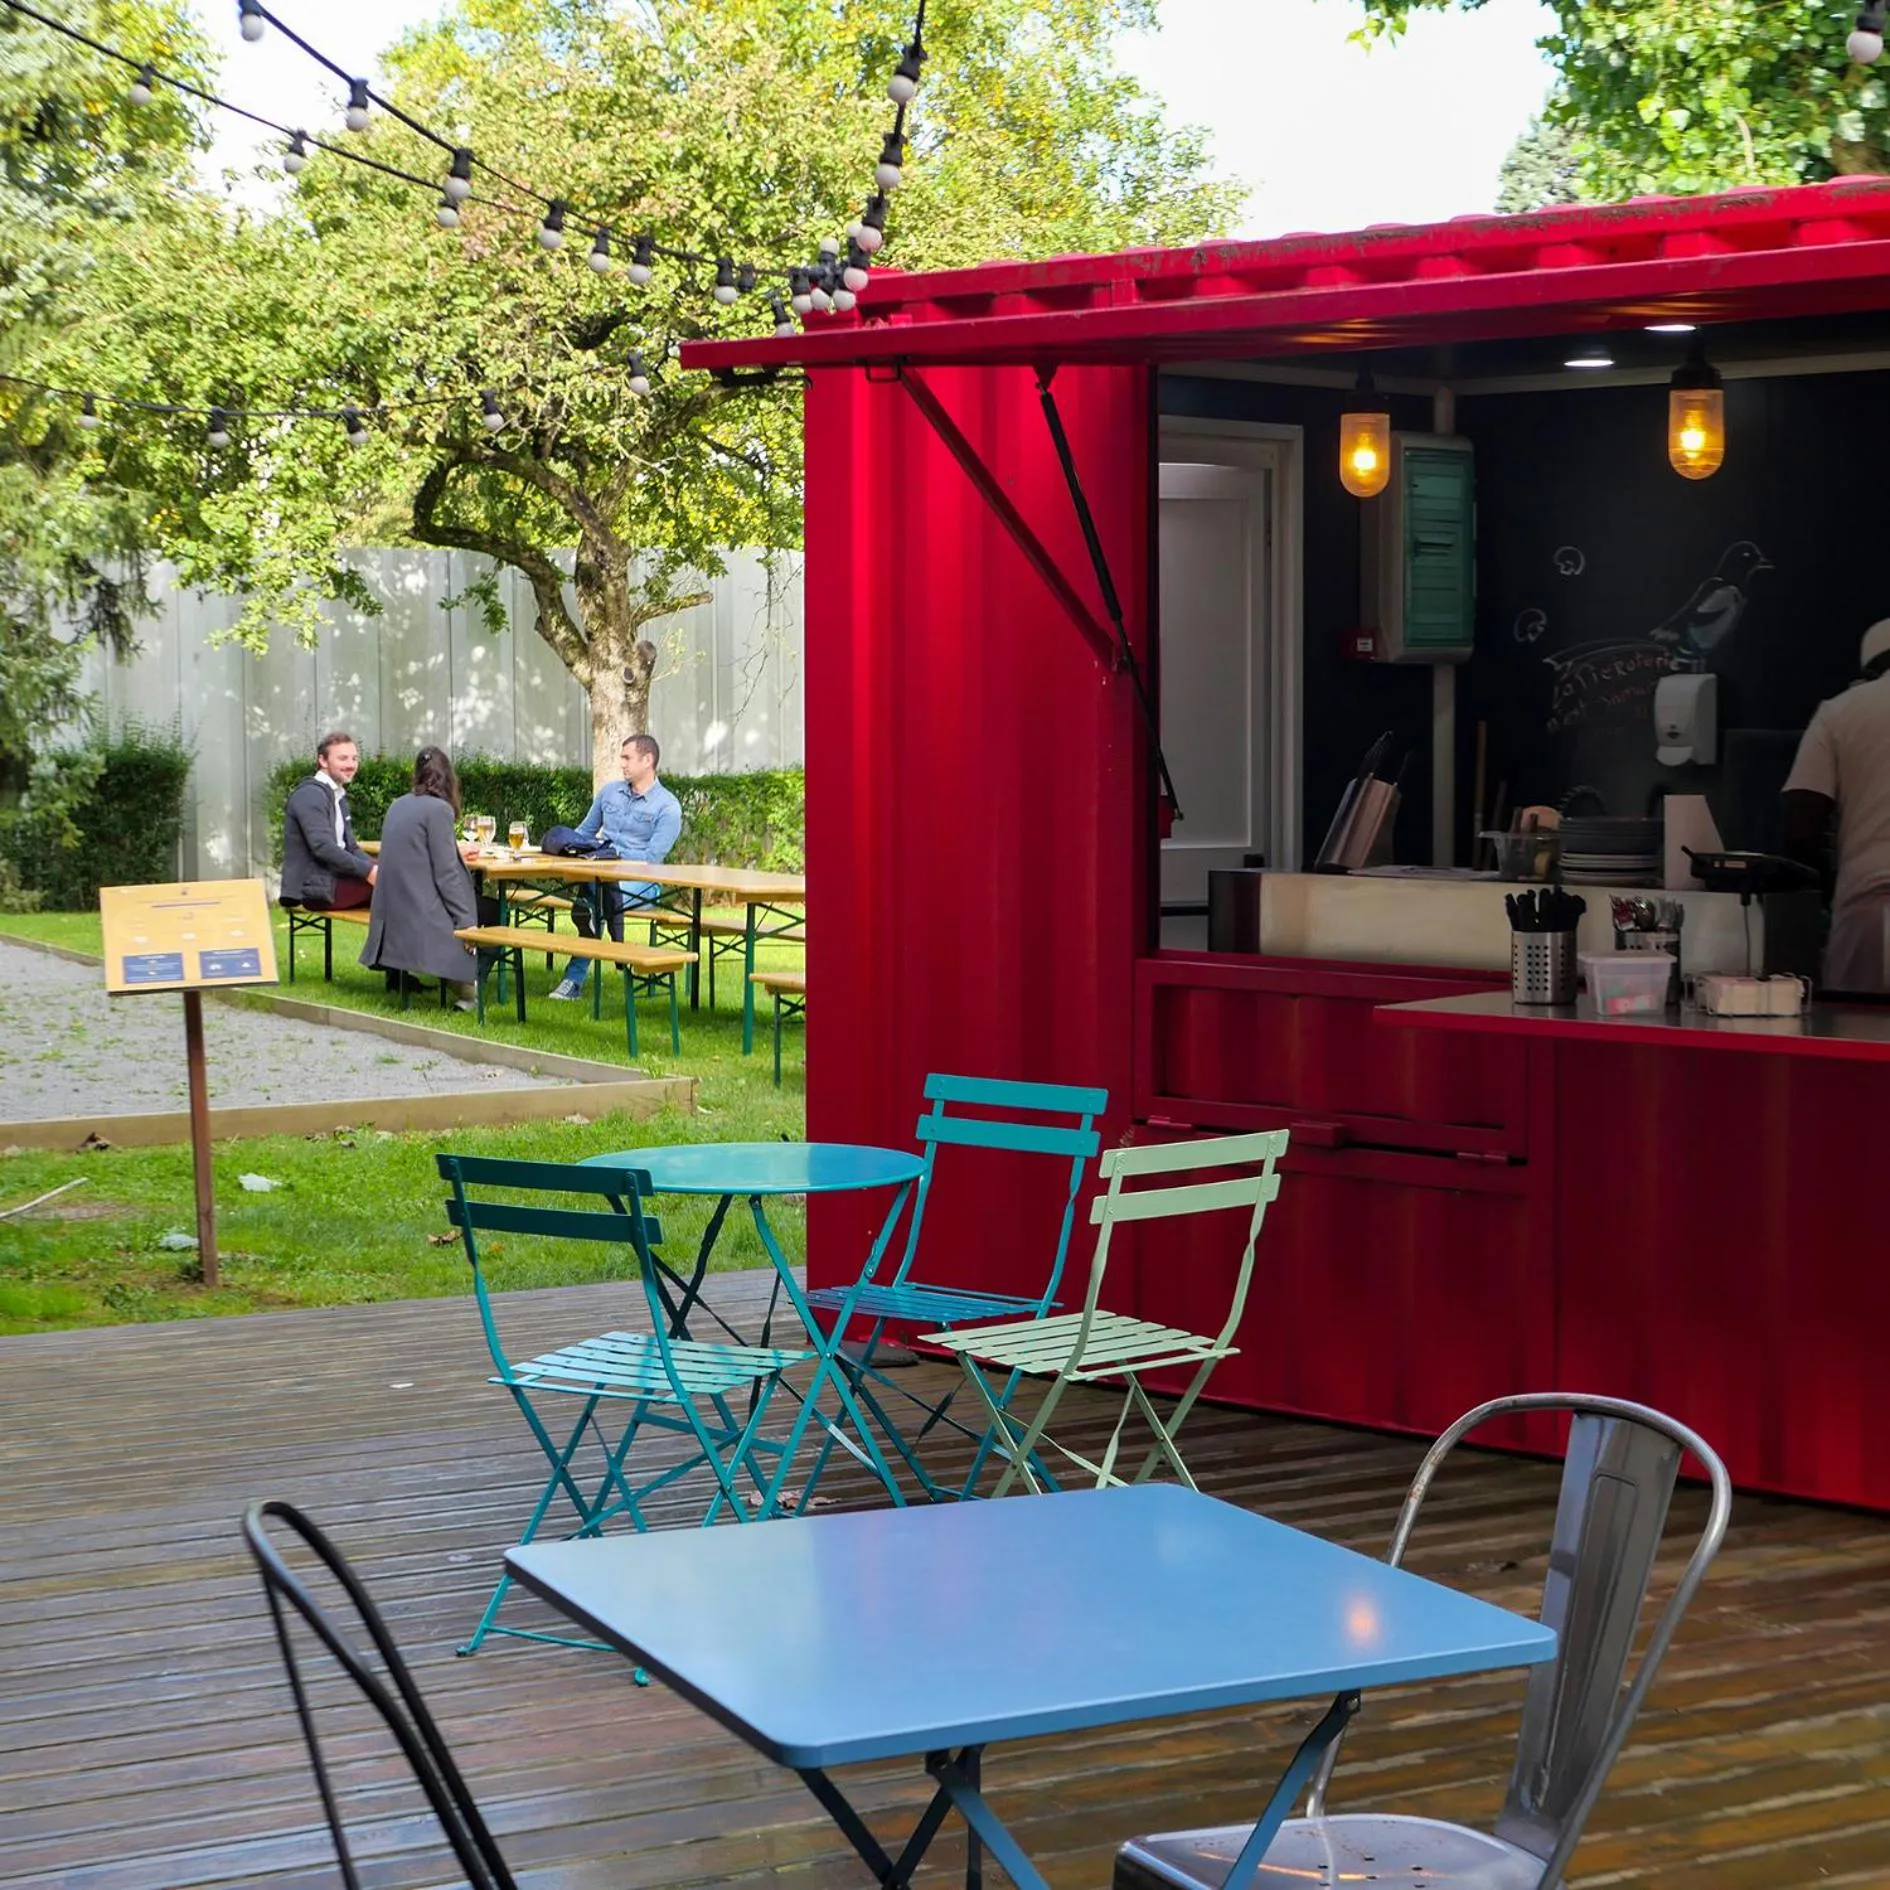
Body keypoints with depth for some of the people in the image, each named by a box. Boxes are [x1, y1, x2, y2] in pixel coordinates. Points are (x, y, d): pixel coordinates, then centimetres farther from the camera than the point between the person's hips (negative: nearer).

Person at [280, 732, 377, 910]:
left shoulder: (338, 796, 20)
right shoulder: (310, 795, -11)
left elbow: (350, 847, 18)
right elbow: (323, 847, -23)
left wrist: (374, 868, -2)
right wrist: (367, 871, -24)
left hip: (332, 878, 9)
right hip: (316, 887, -9)